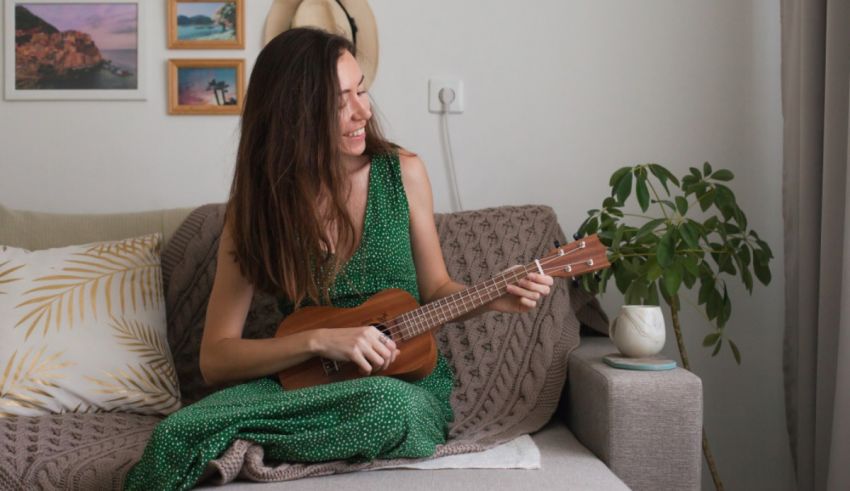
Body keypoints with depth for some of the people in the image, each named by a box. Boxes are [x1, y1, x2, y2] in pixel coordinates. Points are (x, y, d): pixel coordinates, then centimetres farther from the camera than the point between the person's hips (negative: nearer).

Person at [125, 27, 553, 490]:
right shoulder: (256, 207, -5)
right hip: (308, 383, -2)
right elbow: (215, 358, -6)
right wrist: (319, 340, -19)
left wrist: (493, 298, -10)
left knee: (393, 405, -37)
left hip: (408, 382, 3)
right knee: (175, 436, -33)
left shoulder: (403, 172, -3)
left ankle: (239, 442, -18)